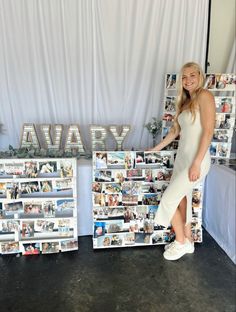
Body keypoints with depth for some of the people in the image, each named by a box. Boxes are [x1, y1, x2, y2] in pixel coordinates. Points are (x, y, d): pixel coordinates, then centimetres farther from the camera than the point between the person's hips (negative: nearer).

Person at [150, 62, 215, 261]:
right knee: (182, 199, 14)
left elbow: (208, 131, -18)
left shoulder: (204, 96, -11)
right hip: (182, 157, 8)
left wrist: (196, 163, -22)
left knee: (169, 199, -3)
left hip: (196, 160, -8)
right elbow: (175, 130, 22)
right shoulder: (186, 101, 15)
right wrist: (157, 148, 24)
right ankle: (187, 241, 31)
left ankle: (181, 242, 17)